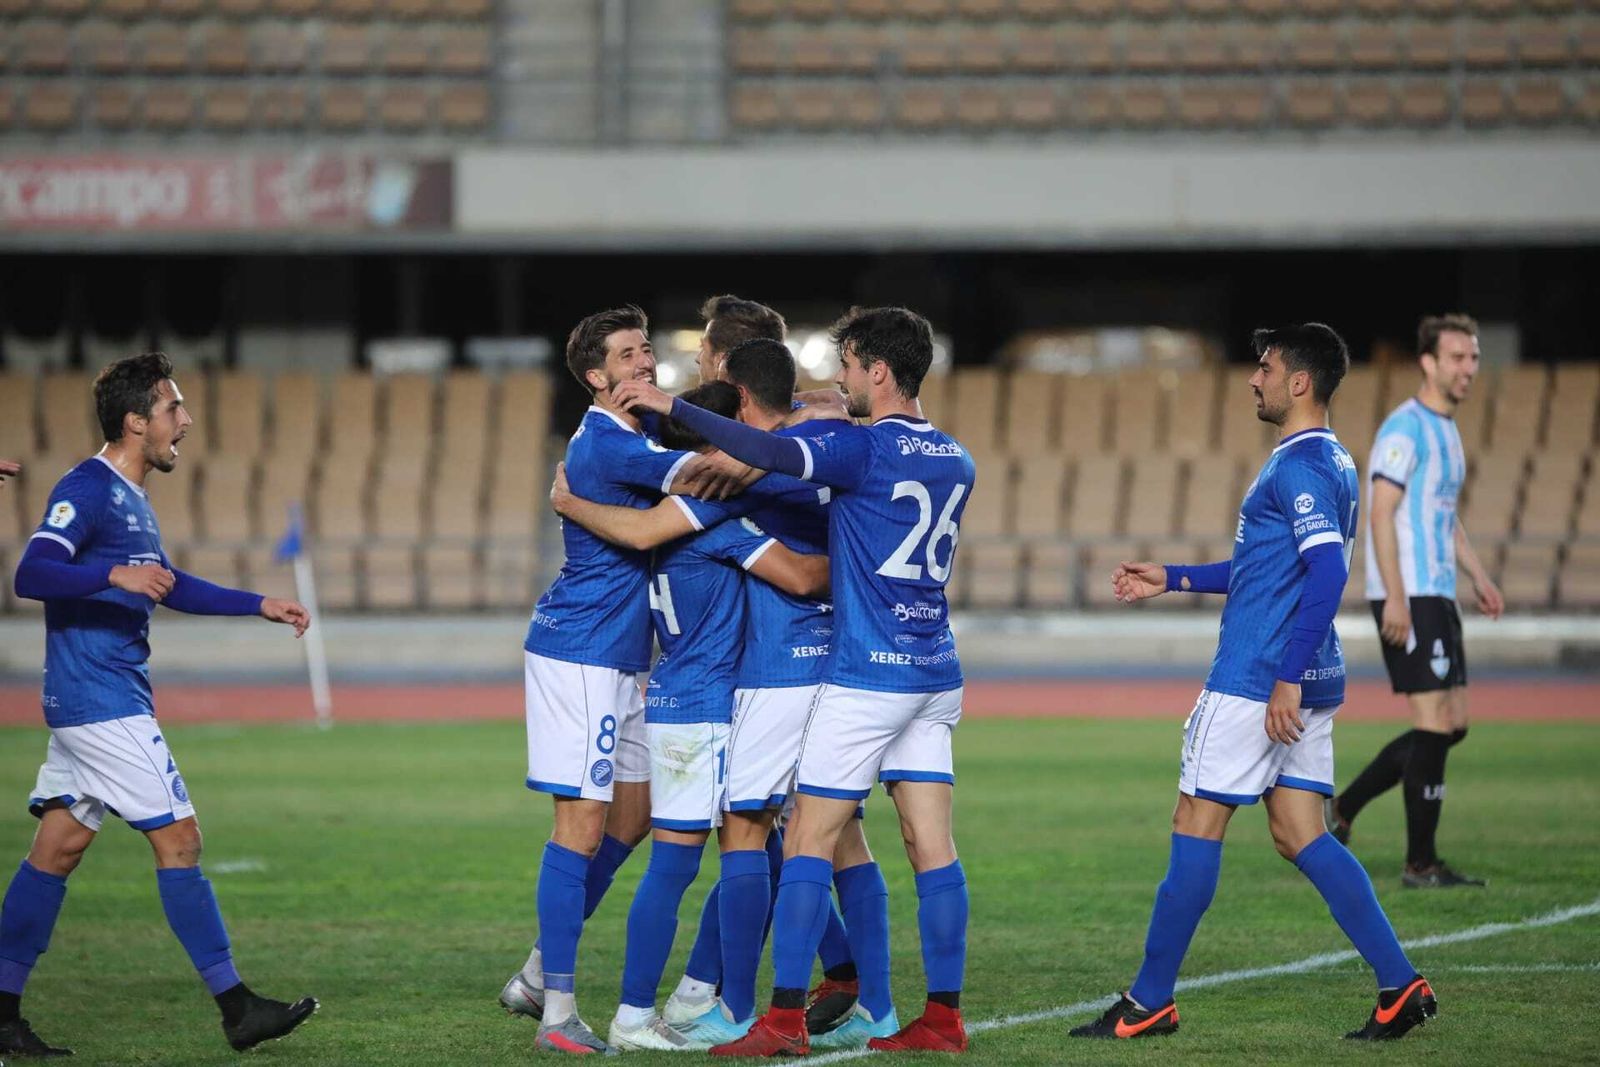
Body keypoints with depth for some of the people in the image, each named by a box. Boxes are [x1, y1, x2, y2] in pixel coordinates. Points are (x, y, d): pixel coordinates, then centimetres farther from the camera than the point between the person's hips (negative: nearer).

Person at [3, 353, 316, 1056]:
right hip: (102, 702, -10)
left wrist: (259, 606, 29)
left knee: (58, 848, 8)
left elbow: (165, 586, 31)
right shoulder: (88, 490, -13)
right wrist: (114, 575, -36)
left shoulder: (128, 497, 18)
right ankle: (236, 1009, -3)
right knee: (178, 839, -7)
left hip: (85, 705, 10)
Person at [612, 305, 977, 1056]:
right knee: (931, 844, 5)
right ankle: (944, 1018, 4)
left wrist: (673, 407, -21)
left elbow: (769, 453, -27)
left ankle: (786, 1020, -6)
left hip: (866, 674, -7)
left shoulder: (863, 450, -12)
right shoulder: (954, 459, 11)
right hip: (935, 676, 7)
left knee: (809, 839, -4)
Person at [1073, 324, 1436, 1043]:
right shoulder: (1330, 462, 18)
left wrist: (1287, 677, -27)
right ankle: (1400, 988, 1)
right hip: (1310, 685, 10)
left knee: (1196, 827, -2)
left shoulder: (1300, 466, -14)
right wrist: (1172, 580, 30)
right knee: (1300, 836, 8)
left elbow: (1327, 573, -25)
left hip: (1255, 682, -10)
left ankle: (1149, 1003, 4)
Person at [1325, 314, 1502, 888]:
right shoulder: (1406, 428, -12)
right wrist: (1395, 597, -22)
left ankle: (1340, 808, 18)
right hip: (1409, 598, -10)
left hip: (1437, 596, 10)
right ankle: (1420, 864, -4)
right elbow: (1381, 515, -17)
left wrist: (1478, 577, 20)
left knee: (1453, 724, 10)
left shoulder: (1447, 429, 18)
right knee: (1435, 723, -9)